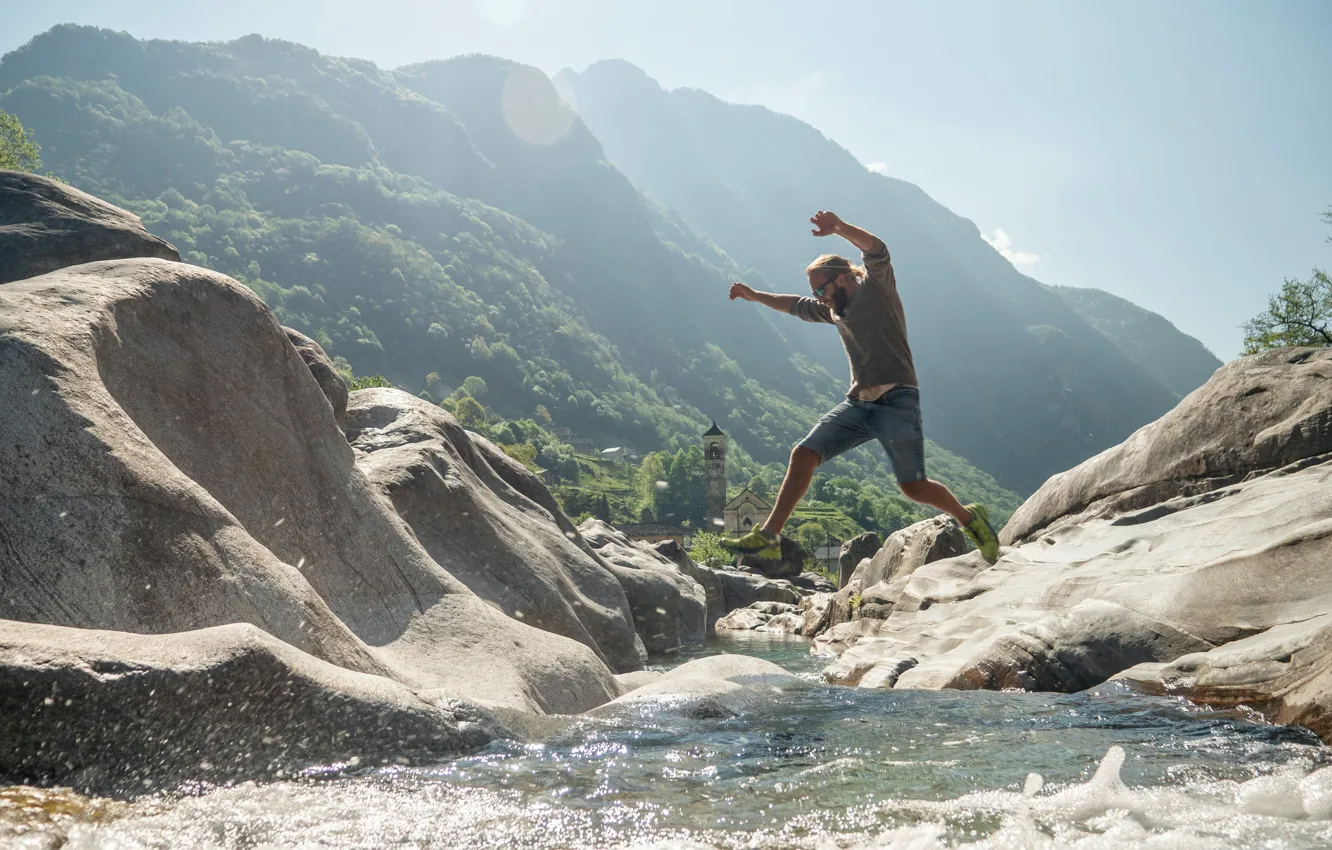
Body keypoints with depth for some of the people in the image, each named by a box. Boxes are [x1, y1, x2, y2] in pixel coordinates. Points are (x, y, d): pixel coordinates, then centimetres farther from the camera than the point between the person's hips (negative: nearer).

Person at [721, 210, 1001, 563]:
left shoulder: (876, 287, -1)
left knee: (913, 487, -11)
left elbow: (876, 250, -21)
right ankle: (768, 537, -3)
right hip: (857, 403, 7)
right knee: (803, 455, -5)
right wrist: (755, 296, 36)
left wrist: (839, 227, -37)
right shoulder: (835, 309, 20)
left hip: (896, 402, -7)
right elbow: (797, 306, 37)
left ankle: (970, 517, 16)